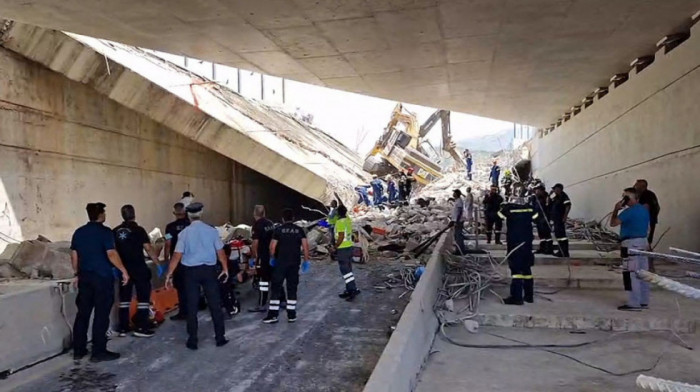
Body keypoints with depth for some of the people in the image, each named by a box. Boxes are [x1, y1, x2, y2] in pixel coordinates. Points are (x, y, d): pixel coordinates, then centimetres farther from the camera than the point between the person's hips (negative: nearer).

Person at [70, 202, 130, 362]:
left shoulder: (79, 232, 9)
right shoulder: (105, 231, -11)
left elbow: (74, 255, 13)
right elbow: (111, 254, -18)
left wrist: (77, 274, 22)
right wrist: (124, 270, -11)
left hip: (84, 277, 7)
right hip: (102, 277, -6)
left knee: (83, 313, 12)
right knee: (101, 314, -1)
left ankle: (78, 350, 19)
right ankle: (99, 352, 3)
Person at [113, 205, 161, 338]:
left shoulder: (115, 231, 5)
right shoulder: (138, 230, -10)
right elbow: (148, 248, -14)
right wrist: (157, 262, -8)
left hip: (123, 269, 5)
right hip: (139, 268, -5)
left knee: (124, 298, 12)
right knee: (143, 297, 2)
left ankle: (123, 328, 17)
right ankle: (141, 328, 0)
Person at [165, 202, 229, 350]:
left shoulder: (184, 232, -5)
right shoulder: (211, 231, -4)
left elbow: (177, 256, -8)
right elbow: (220, 252, -1)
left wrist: (169, 274, -1)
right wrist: (225, 269, 13)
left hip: (191, 271, 0)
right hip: (209, 269, 0)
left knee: (192, 306, 9)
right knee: (215, 304, 9)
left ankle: (192, 340, 15)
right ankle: (220, 338, 14)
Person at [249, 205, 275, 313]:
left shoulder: (257, 225, -13)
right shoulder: (271, 223, 9)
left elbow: (255, 243, -16)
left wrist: (253, 256, -5)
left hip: (263, 256, -8)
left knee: (263, 280, -4)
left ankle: (262, 305, -2)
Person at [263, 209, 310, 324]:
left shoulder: (278, 230, -1)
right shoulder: (299, 230, 4)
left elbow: (272, 246, -5)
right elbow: (305, 245, -3)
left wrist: (272, 258, 11)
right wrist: (306, 260, 4)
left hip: (281, 262, -2)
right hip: (295, 262, 2)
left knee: (276, 288, 2)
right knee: (292, 288, 10)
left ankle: (273, 315, 0)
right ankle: (291, 315, 11)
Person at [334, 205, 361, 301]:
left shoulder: (340, 222, -18)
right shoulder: (348, 220, 5)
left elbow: (341, 237, -23)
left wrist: (335, 247, -13)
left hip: (342, 249, -8)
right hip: (349, 246, 8)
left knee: (345, 271, -5)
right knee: (348, 270, 14)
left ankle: (353, 289, -10)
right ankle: (349, 290, 19)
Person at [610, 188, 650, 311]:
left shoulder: (629, 211, -16)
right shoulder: (645, 210, 13)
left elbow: (613, 223, -14)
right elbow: (647, 226, 19)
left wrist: (616, 209, -5)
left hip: (631, 244, -9)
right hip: (643, 242, 9)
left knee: (631, 275, -5)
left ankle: (634, 303, -4)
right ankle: (644, 301, 19)